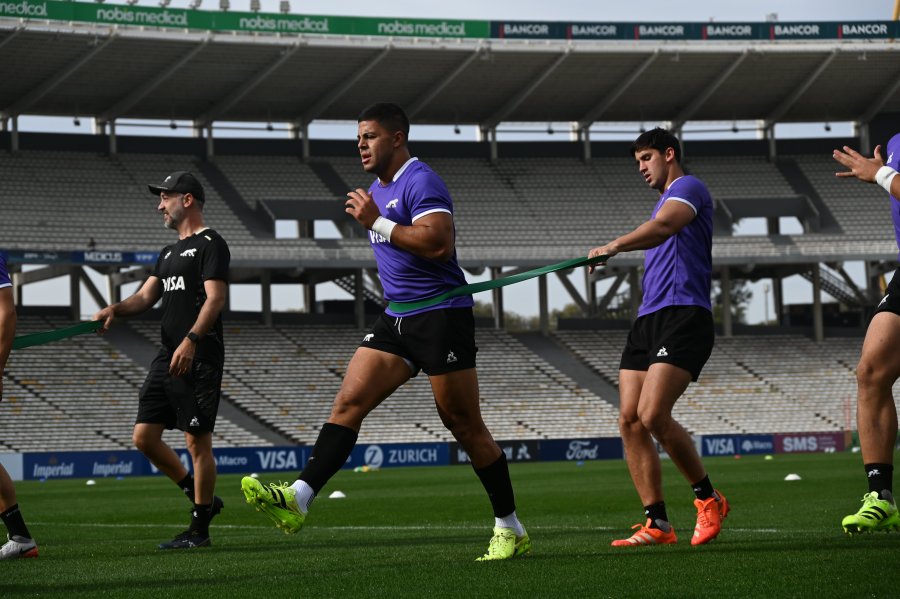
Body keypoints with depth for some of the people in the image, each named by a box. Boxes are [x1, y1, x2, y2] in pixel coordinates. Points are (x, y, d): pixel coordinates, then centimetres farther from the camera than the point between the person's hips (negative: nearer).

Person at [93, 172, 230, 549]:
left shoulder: (210, 245, -5)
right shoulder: (170, 253, 23)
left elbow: (215, 298, -15)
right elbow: (146, 297, 20)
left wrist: (191, 340, -27)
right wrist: (114, 310, -1)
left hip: (198, 358, -9)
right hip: (168, 357, 9)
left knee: (197, 441, -6)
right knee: (144, 436, 5)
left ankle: (199, 529, -1)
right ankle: (201, 499, 18)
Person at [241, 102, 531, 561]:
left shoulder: (420, 182, -13)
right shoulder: (379, 188, 17)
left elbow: (439, 243, -27)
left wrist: (377, 222, -22)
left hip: (441, 314, -9)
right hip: (397, 318, 9)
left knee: (465, 426, -2)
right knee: (348, 402, -7)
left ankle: (510, 531, 8)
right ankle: (298, 498, -17)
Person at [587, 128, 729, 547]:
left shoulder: (688, 188, -2)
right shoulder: (663, 201, 29)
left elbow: (664, 226, -22)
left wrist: (616, 246, -37)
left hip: (683, 316, -9)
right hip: (648, 319, 10)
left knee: (652, 415, -21)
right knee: (629, 420, -3)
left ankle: (708, 498, -3)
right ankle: (657, 524, -2)